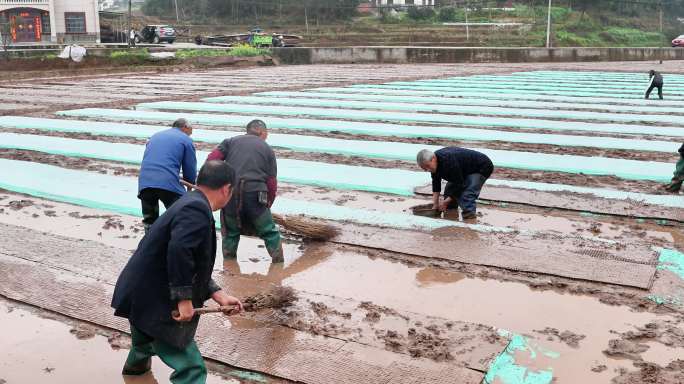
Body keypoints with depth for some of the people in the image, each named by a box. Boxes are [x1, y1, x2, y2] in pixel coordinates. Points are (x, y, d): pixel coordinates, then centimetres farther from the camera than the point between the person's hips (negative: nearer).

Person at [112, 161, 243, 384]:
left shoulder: (189, 204, 11)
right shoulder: (197, 210, -21)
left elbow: (194, 266, 15)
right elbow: (179, 251, -36)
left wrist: (219, 295, 8)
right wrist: (184, 299, -28)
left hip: (138, 296, 10)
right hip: (156, 306, -10)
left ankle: (137, 363, 70)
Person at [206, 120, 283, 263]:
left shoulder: (231, 141, 17)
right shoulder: (267, 149, 15)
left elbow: (212, 159, 4)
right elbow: (272, 182, 10)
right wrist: (268, 204, 19)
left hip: (230, 192, 2)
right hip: (256, 193, -1)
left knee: (231, 231, 20)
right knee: (269, 231, 11)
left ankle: (228, 262, 24)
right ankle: (278, 261, 13)